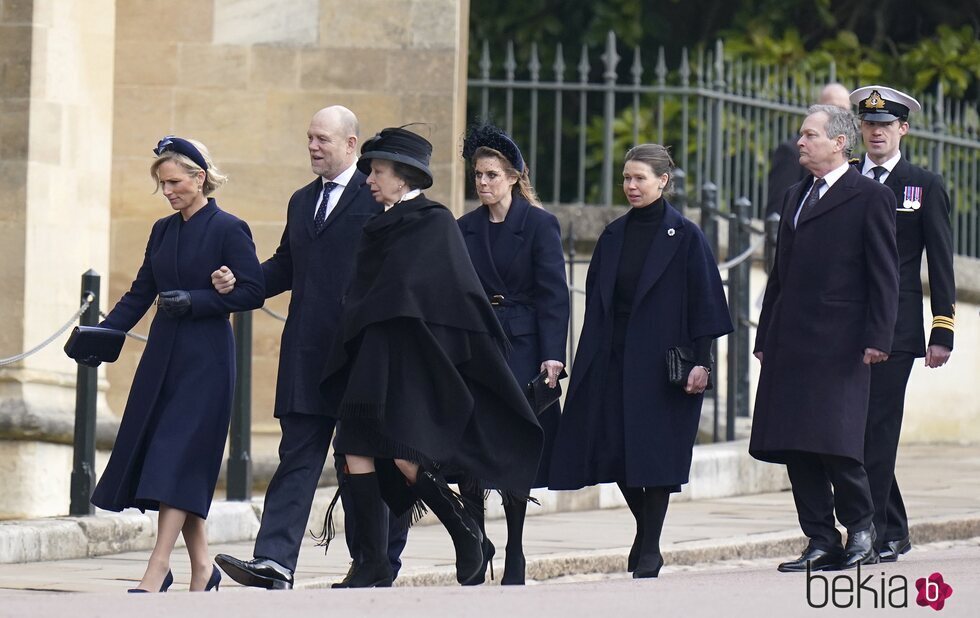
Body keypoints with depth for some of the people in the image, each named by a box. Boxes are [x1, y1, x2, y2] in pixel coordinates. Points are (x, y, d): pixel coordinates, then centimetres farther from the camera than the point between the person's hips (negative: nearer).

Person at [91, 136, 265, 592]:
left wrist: (194, 301, -19)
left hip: (206, 360, -7)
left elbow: (253, 292, -11)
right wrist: (101, 333, 2)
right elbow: (140, 294, 14)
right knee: (162, 459, 5)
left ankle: (158, 571, -16)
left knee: (177, 457, -13)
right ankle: (202, 565, 13)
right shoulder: (163, 231, 12)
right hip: (163, 356, 7)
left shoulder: (228, 230, -7)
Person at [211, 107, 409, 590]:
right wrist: (239, 281, 4)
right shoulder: (301, 201, 19)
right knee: (297, 457, -2)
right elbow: (285, 266, 21)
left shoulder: (377, 197, -4)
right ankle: (275, 563, -12)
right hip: (307, 351, 6)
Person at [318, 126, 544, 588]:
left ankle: (465, 531, 10)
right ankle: (373, 565, -1)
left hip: (414, 358, -7)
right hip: (372, 358, 7)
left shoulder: (434, 223, -4)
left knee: (406, 459, -14)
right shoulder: (379, 228, 17)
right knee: (356, 453, -4)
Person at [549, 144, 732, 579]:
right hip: (613, 359, 5)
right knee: (615, 450, 3)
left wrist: (702, 362, -11)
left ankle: (650, 548, 3)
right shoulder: (613, 237, 11)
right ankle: (646, 534, 23)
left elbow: (703, 301, -5)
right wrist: (589, 360, 8)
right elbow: (595, 300, 13)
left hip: (661, 360, -5)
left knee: (655, 449, -6)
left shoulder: (684, 237, -4)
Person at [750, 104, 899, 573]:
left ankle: (860, 529, 7)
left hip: (839, 346, -7)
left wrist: (877, 338, -12)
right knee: (794, 446, 3)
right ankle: (821, 542, 8)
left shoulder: (870, 198, -2)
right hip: (790, 345, 7)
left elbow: (884, 276, -5)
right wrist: (764, 337, 17)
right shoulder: (795, 197, 20)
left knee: (835, 443, -10)